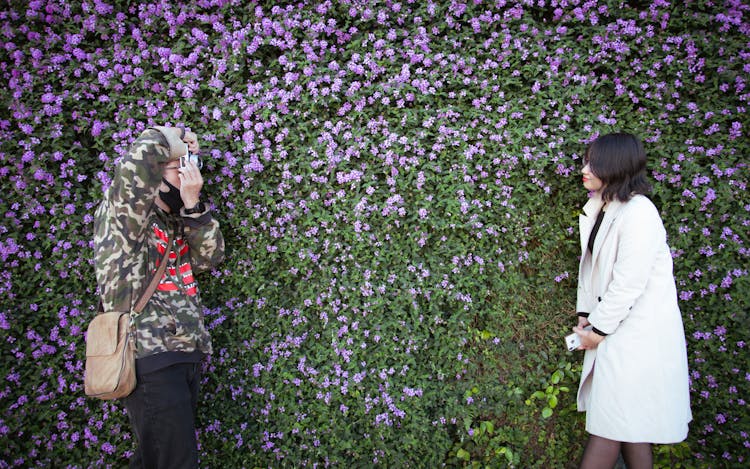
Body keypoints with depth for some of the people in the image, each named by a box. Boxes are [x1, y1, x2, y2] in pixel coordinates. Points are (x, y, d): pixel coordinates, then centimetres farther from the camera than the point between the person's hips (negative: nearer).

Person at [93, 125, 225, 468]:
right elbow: (136, 169, -25)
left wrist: (193, 204, -4)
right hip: (150, 360, -8)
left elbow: (209, 256, 7)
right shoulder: (124, 215, -6)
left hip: (186, 356, 8)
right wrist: (169, 137, -7)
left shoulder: (176, 222, 19)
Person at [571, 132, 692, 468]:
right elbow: (590, 263, 10)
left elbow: (628, 283, -21)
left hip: (639, 327, -8)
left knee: (613, 418, 1)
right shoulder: (598, 208, 7)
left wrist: (598, 329, -13)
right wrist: (585, 314, 5)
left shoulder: (638, 214, -20)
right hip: (614, 321, 8)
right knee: (629, 415, 17)